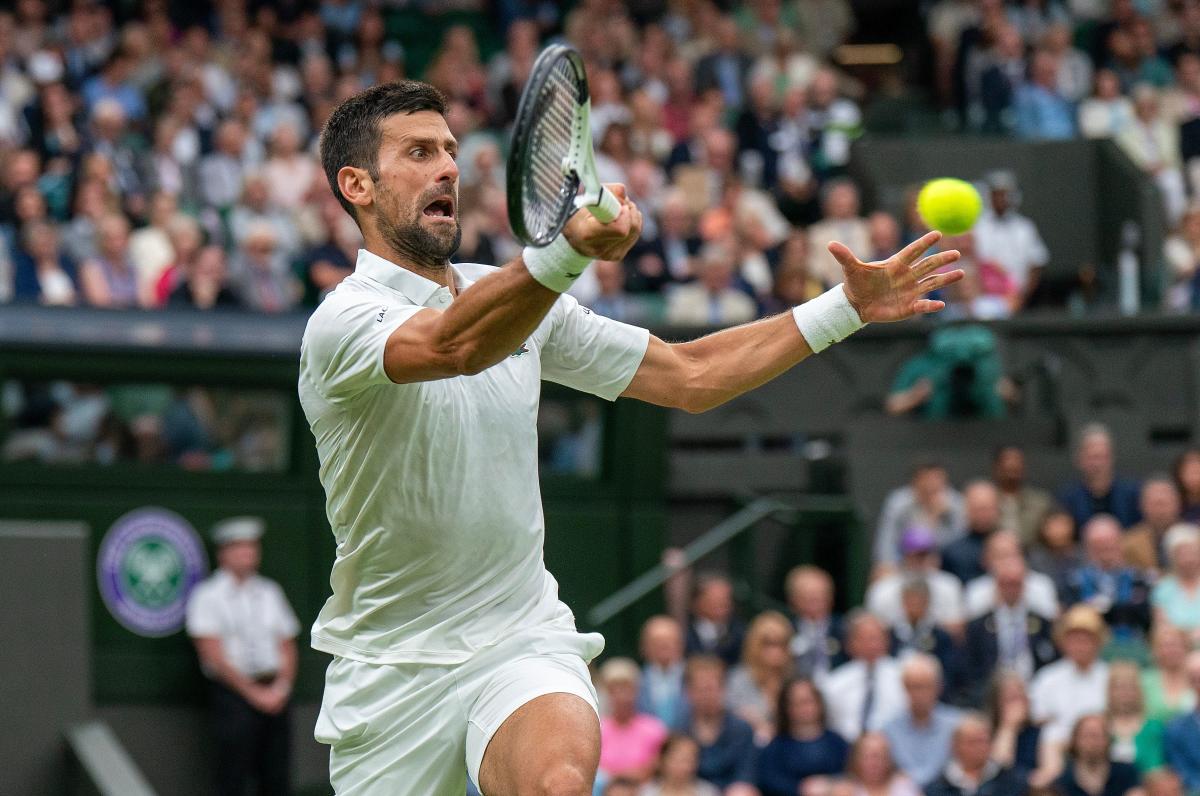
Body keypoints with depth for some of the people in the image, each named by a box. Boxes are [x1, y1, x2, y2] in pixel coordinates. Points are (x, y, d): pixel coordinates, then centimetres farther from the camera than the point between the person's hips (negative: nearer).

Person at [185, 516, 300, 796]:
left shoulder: (269, 592, 15)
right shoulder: (207, 596, -2)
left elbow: (287, 645, 15)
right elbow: (214, 655, -8)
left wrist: (281, 686, -3)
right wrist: (254, 692, -11)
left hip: (275, 695, 5)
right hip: (233, 693, -5)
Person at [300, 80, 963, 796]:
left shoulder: (515, 294, 9)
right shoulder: (345, 318, -12)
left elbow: (688, 376, 15)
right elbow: (454, 345, -35)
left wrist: (848, 306, 8)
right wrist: (568, 250, -52)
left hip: (523, 640, 3)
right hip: (392, 673, -3)